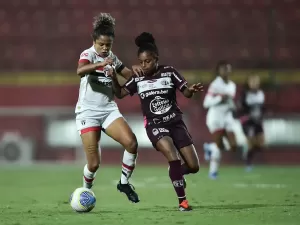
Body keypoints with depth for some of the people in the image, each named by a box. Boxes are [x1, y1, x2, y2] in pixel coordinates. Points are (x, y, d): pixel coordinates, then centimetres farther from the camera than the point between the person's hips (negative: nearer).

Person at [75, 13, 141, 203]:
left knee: (131, 143, -19)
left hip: (109, 110, 5)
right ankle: (86, 190, 20)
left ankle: (124, 183, 0)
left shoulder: (112, 58, 10)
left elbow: (129, 75, 20)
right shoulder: (88, 54, -11)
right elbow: (80, 71, -32)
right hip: (88, 112, -5)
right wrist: (101, 64, -48)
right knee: (94, 163, -10)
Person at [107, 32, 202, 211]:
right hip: (155, 125, -1)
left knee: (194, 166, -1)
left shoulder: (169, 72, -4)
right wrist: (114, 79, -15)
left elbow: (186, 93, -5)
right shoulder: (138, 79, 1)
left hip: (175, 122, 1)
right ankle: (182, 200, -19)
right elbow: (120, 93, 4)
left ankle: (177, 174, 36)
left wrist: (191, 90, -29)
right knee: (173, 156, -28)